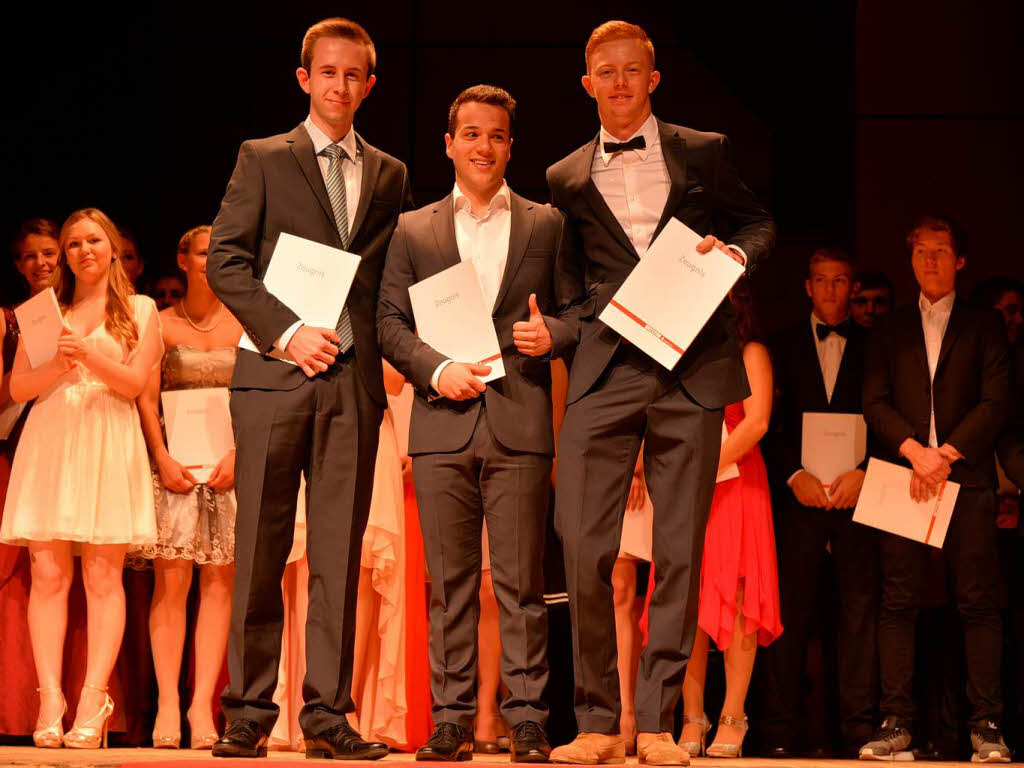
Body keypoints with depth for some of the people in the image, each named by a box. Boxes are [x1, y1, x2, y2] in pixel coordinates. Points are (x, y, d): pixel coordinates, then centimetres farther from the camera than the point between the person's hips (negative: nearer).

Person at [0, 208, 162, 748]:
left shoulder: (140, 310, 13)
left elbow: (135, 382, 2)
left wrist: (89, 355, -13)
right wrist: (56, 369, -8)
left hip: (108, 444, -1)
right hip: (50, 440, 2)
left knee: (103, 576, -8)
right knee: (48, 573, -8)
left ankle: (93, 702, -12)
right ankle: (50, 701, -11)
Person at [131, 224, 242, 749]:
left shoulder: (244, 325, 11)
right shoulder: (161, 323, 10)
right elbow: (145, 397, 4)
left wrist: (237, 454, -9)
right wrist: (163, 459, -9)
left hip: (231, 458, 1)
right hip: (174, 456, -1)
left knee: (219, 581, -4)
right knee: (170, 577, -8)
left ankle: (202, 704, -5)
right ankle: (167, 703, -8)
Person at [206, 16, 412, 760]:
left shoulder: (389, 175, 16)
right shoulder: (262, 159, 7)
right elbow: (225, 261, -1)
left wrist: (378, 349, -2)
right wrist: (288, 333, -11)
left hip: (354, 379, 2)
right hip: (274, 375, -2)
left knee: (340, 553, 1)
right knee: (260, 551, -1)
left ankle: (328, 714, 4)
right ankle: (249, 713, 5)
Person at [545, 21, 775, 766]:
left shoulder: (703, 153, 12)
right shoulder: (566, 179, 15)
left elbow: (759, 223, 19)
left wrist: (735, 251, -2)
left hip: (692, 369, 0)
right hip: (602, 374, 0)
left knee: (680, 551, 0)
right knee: (583, 546, -10)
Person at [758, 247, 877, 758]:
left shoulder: (872, 346, 12)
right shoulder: (785, 346, 13)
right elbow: (772, 423, 7)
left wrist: (863, 474, -8)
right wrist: (795, 475, -6)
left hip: (856, 492, 0)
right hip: (801, 493, 0)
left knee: (859, 609, -3)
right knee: (791, 611, -4)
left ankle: (859, 729, 1)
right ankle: (781, 730, -2)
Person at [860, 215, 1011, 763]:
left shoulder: (984, 327, 12)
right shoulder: (890, 331, 18)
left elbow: (995, 403, 1)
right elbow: (874, 403, 8)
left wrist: (945, 454, -9)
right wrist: (915, 451, -9)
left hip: (966, 476, -2)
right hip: (902, 476, 2)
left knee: (978, 603, -5)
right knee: (898, 603, -4)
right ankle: (896, 723, -4)